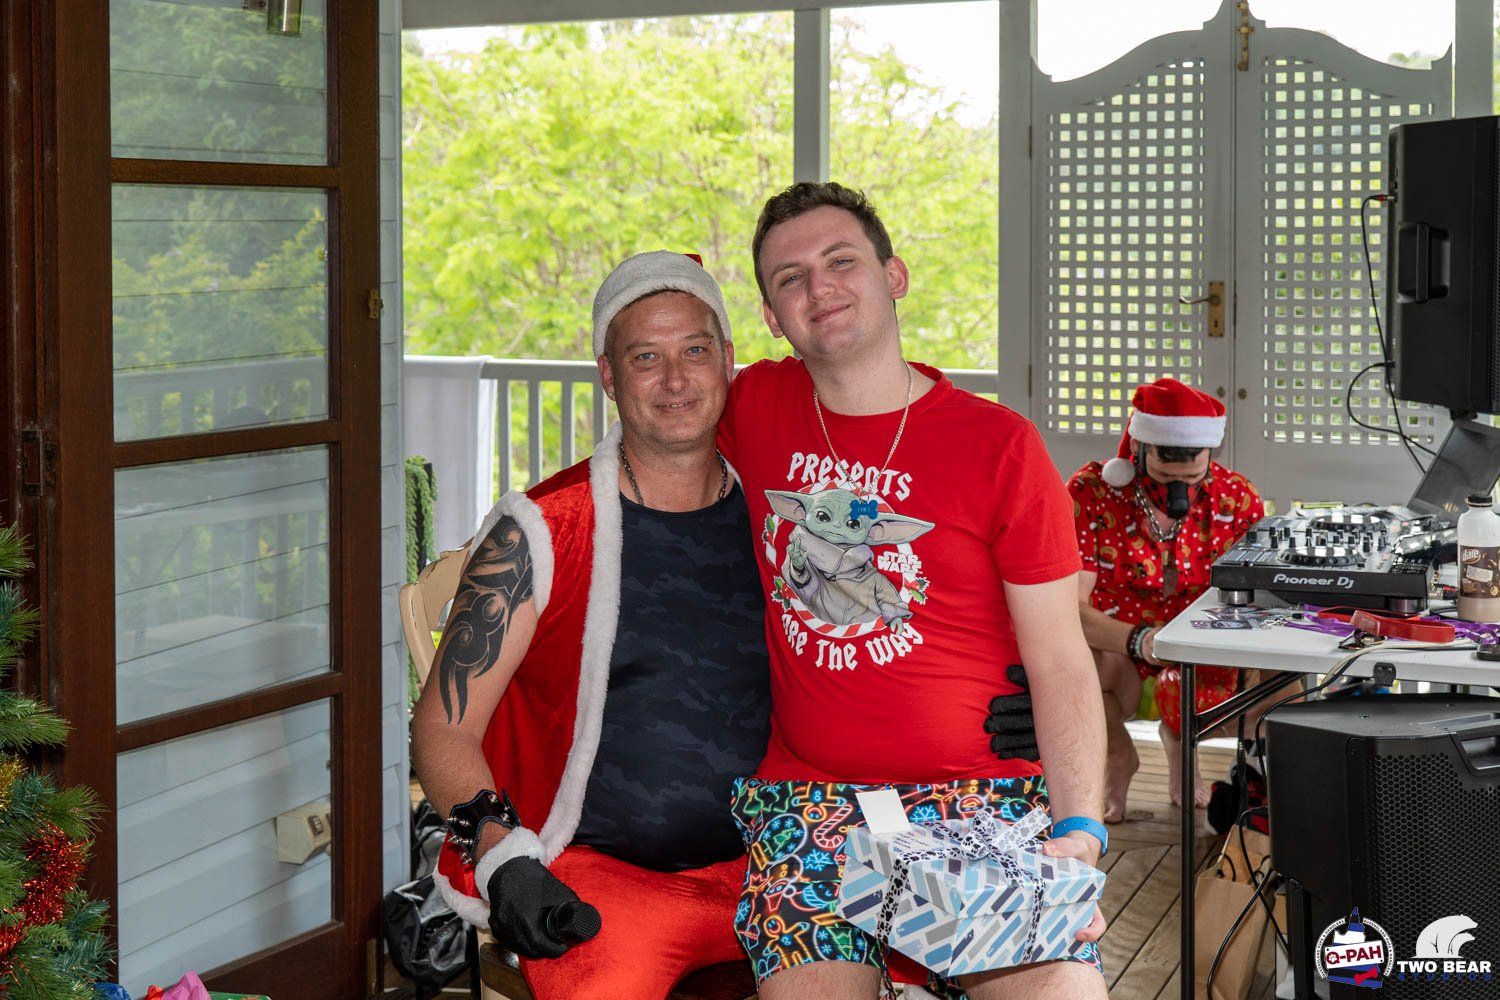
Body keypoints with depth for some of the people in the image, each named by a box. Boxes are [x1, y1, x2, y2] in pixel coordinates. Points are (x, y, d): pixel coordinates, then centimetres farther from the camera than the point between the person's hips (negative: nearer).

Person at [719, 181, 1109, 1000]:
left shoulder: (999, 446, 1)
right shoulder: (756, 408, 9)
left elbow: (1060, 663, 0)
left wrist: (1078, 831, -13)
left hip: (985, 794, -2)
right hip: (807, 797, 2)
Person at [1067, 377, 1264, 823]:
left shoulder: (1237, 499, -9)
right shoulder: (1091, 493, -17)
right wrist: (1139, 639, -44)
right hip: (1112, 651, -1)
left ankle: (1178, 740, 10)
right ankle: (1117, 753, 1)